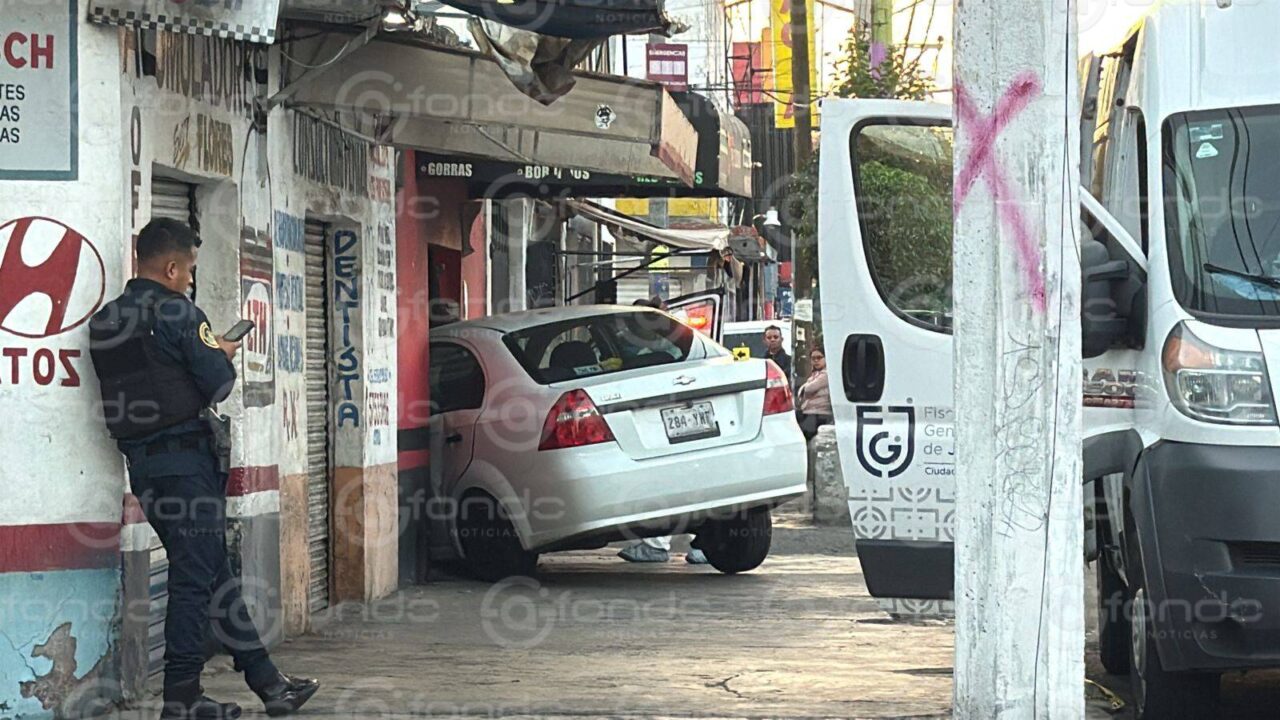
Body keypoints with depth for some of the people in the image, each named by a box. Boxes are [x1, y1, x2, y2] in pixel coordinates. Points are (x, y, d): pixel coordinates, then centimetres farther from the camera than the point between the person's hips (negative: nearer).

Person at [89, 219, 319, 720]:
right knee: (196, 578, -2)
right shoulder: (177, 313, -10)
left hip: (141, 462, 8)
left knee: (214, 573, 12)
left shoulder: (105, 322, 12)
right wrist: (223, 356, 10)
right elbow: (218, 384, -12)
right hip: (186, 458, -8)